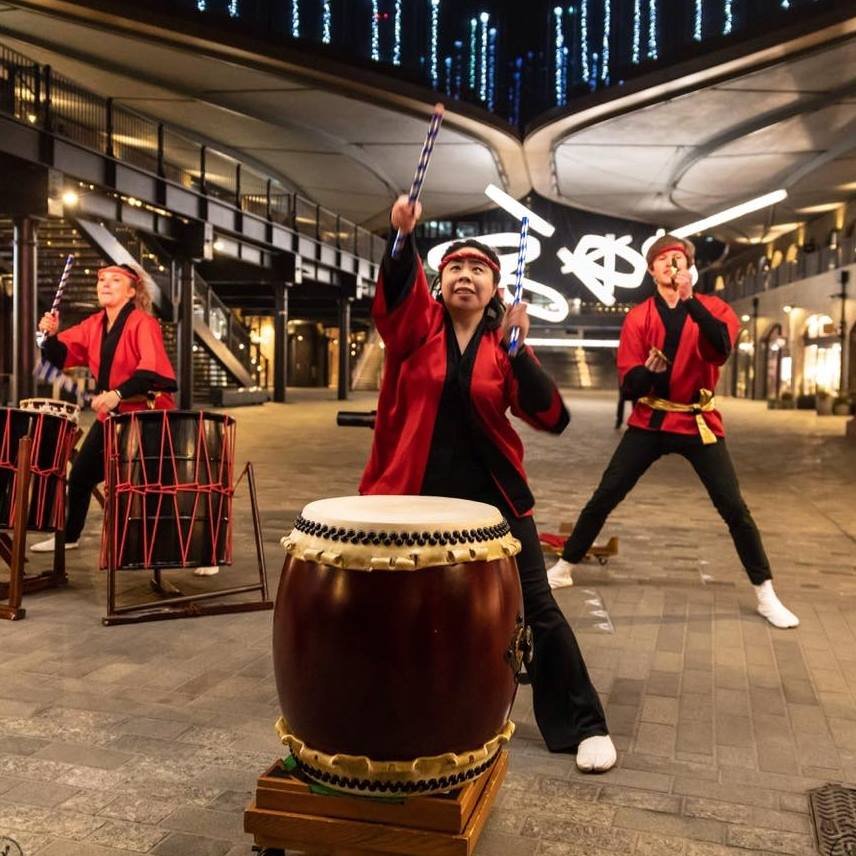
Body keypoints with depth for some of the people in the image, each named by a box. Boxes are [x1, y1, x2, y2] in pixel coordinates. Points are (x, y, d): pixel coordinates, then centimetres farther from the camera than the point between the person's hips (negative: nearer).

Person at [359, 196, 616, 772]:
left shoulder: (505, 345, 2)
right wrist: (403, 237, -41)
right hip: (419, 494, 0)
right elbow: (397, 286, -22)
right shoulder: (417, 324, 1)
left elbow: (553, 419, -10)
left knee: (537, 609, 5)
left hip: (493, 496, 0)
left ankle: (585, 725, 20)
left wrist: (518, 352, -21)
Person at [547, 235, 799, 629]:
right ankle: (563, 568, 15)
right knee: (604, 497, -1)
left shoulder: (712, 307, -1)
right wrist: (647, 370, -28)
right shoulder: (638, 317, -1)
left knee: (734, 508, -3)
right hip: (649, 422, 1)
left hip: (698, 422, -1)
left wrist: (689, 300, -31)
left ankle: (765, 594, 11)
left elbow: (722, 349, -25)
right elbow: (628, 385, -5)